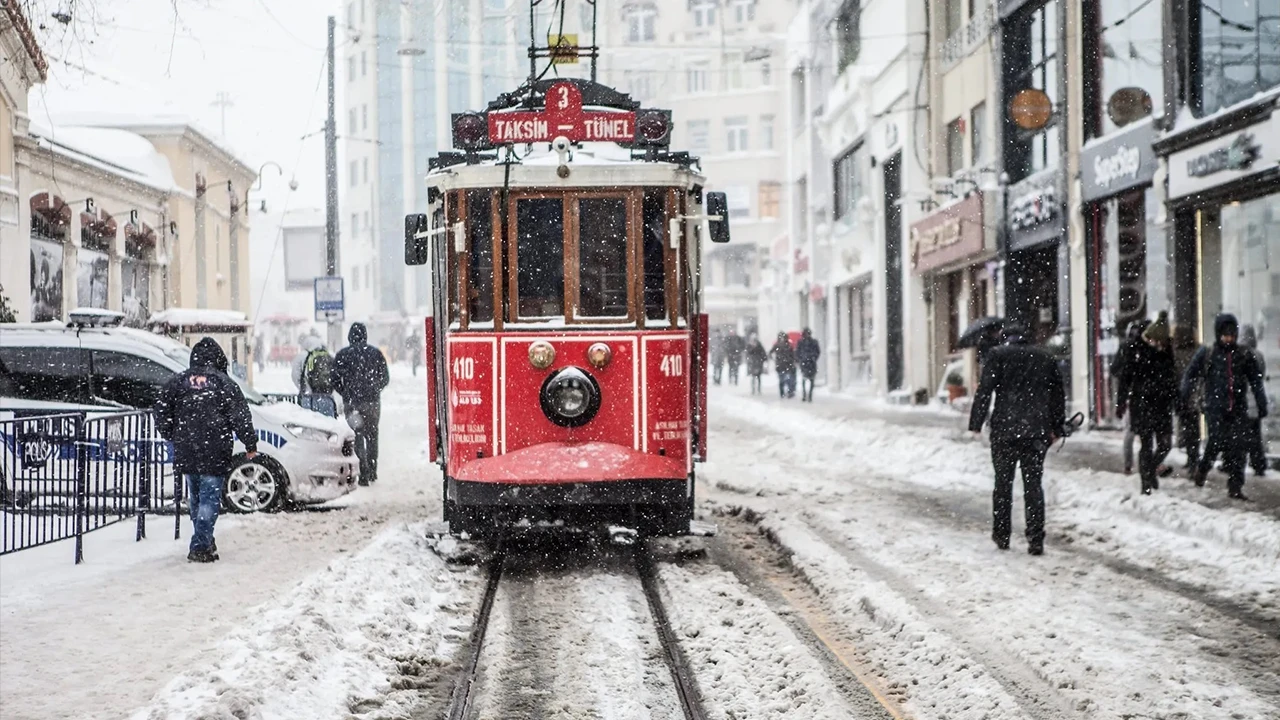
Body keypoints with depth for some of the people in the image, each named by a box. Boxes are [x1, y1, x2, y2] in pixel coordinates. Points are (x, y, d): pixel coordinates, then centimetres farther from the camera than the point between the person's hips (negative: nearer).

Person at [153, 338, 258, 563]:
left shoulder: (177, 382, 7)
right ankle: (200, 546, -9)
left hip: (185, 454, 4)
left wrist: (173, 437, 21)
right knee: (210, 498, -2)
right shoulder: (225, 384, -3)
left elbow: (161, 414, 8)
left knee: (195, 498, 16)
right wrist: (250, 444, 3)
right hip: (214, 454, -4)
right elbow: (240, 417, -5)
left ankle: (205, 541, 25)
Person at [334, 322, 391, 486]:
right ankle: (372, 472, 21)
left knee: (357, 436, 1)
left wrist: (346, 395, 12)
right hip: (372, 401, 2)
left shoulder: (342, 355, -2)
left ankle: (363, 473, -10)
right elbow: (385, 378, 4)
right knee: (372, 435, 15)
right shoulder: (375, 353, 1)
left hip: (351, 401, -2)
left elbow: (335, 380, -2)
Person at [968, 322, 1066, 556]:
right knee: (1033, 484, 3)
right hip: (1037, 431, 2)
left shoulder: (997, 355, 0)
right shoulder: (1046, 358, 11)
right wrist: (1056, 428, 20)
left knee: (1003, 483, 10)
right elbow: (1058, 396, 14)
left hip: (1005, 430, -2)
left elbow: (984, 391, -6)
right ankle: (1036, 539, -3)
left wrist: (976, 423, -3)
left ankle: (1002, 536, 16)